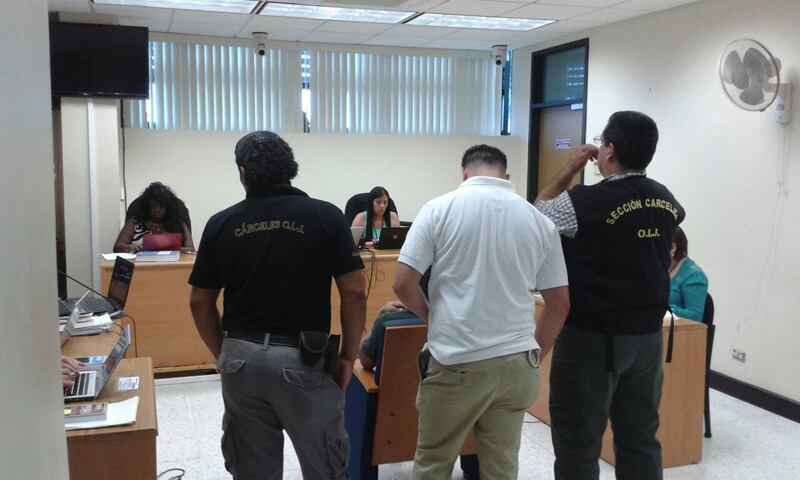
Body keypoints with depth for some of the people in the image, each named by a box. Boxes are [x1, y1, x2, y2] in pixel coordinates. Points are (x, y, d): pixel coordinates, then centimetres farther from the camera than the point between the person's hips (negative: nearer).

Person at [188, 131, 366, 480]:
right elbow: (354, 292, -8)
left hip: (241, 358, 3)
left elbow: (200, 303, 6)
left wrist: (223, 355, 16)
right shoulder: (326, 216, -5)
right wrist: (348, 356, 2)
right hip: (304, 359, -3)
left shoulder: (221, 224, 2)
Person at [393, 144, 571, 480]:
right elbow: (559, 304, 7)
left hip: (455, 361, -3)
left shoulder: (440, 208, -3)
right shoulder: (539, 221, 5)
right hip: (515, 362, 3)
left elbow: (403, 284, -6)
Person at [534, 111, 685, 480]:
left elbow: (538, 214, -2)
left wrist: (569, 170, 1)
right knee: (640, 437, 16)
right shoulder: (666, 200, 2)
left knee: (578, 441, 5)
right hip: (648, 335, 7)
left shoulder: (588, 201, -19)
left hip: (592, 337, -6)